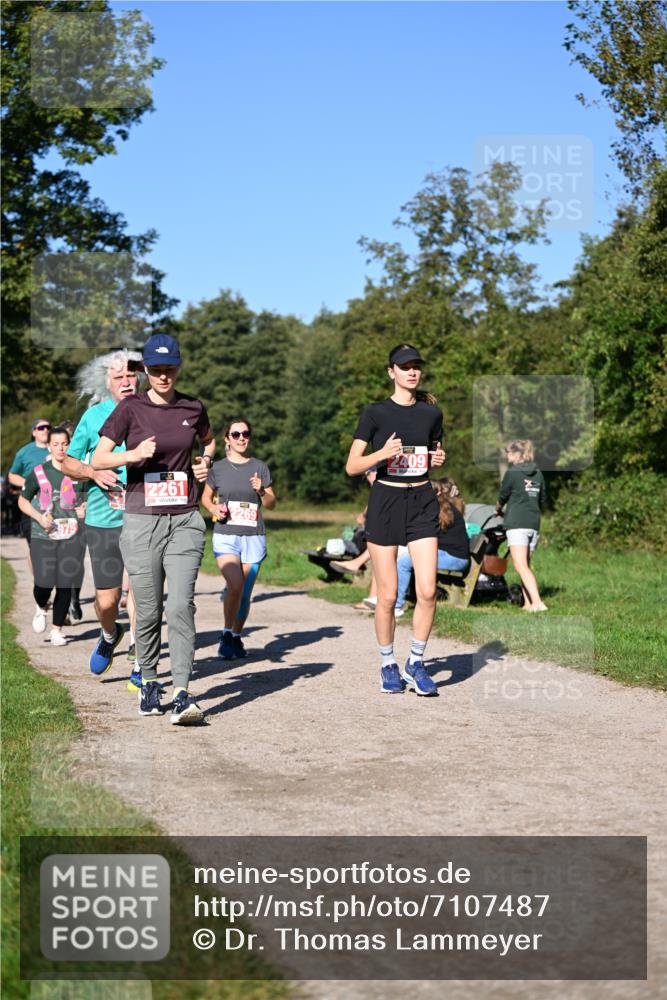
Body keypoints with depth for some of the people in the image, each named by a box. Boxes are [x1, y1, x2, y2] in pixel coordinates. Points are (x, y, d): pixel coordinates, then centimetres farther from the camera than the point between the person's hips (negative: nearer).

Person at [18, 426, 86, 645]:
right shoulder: (39, 473, 1)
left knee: (65, 585, -2)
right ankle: (41, 608, 26)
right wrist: (39, 517, -7)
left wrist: (86, 510, -5)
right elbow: (23, 501, 9)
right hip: (42, 536, -1)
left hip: (71, 536, 1)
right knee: (44, 583, -10)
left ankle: (57, 629, 13)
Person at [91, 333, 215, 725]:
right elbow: (98, 459, -2)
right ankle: (149, 682, 24)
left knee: (181, 606, -11)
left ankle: (183, 693, -13)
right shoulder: (130, 409, -1)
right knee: (149, 610, 4)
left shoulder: (193, 408, 8)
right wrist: (133, 455, -19)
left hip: (185, 520, 1)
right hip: (142, 520, -1)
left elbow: (208, 440, 29)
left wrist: (206, 461, 8)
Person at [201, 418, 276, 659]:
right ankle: (226, 633, -3)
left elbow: (271, 504, 7)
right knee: (235, 584, -21)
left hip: (254, 537, 2)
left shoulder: (259, 467, 6)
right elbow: (206, 496, 18)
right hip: (225, 536, -2)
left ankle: (236, 637, 24)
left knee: (245, 593, 5)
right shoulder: (218, 468, 4)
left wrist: (261, 491, -12)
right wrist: (213, 508, -3)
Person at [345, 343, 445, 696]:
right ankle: (388, 666, 17)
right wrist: (382, 453, -21)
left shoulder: (432, 413, 8)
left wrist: (438, 459, 0)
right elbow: (351, 467, -4)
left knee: (427, 590, -9)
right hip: (385, 501, -2)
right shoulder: (375, 413, -2)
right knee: (388, 596, 0)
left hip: (422, 502, 3)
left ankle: (415, 663, 8)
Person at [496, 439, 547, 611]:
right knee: (525, 566, 14)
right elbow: (543, 501, 19)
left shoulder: (512, 473, -5)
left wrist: (498, 509, 26)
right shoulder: (538, 474, 13)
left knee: (521, 566, -11)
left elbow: (503, 496, 5)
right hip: (534, 524, 7)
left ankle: (537, 602, -25)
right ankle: (528, 603, 11)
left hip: (517, 524, -7)